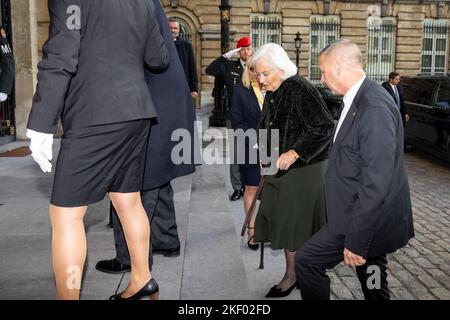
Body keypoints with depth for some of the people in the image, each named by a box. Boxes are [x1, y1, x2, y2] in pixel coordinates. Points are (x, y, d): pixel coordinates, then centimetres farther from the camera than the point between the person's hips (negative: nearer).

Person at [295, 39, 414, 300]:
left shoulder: (375, 107, -25)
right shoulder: (361, 99, 7)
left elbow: (377, 181, -27)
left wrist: (356, 240, -23)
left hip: (368, 218, -9)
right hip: (365, 212, 9)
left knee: (308, 261, 0)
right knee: (374, 286, 21)